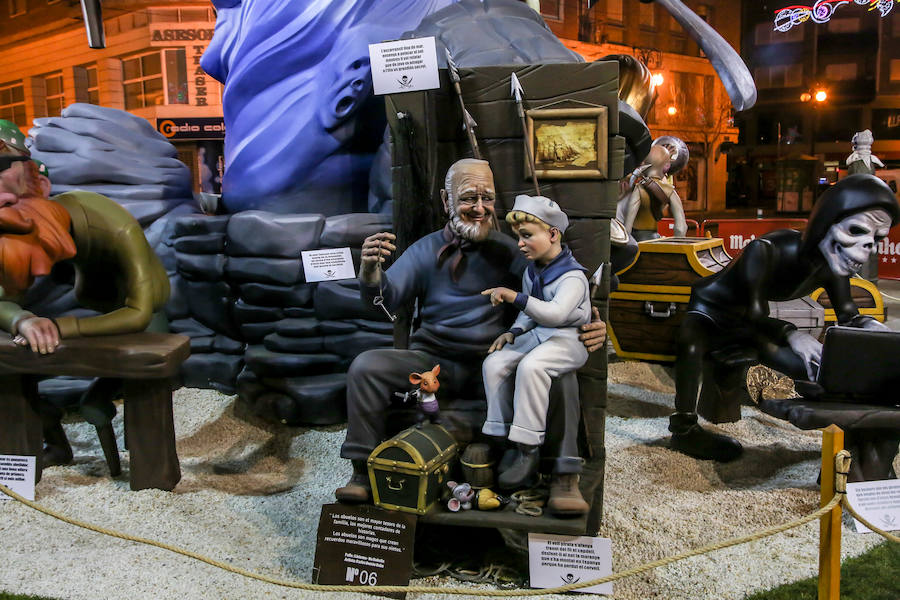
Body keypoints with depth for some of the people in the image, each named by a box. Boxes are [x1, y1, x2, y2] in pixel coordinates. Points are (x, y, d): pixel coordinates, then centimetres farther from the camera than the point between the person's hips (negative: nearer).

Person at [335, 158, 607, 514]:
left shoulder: (508, 252, 7)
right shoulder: (426, 250, 9)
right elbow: (387, 296, -3)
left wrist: (592, 325, -20)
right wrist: (371, 270, -27)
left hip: (492, 366, -1)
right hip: (432, 361, 1)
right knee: (366, 366, -21)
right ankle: (364, 472, -6)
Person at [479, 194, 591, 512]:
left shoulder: (572, 275, -16)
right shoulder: (531, 271, 11)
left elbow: (557, 313, -33)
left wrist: (515, 297, -39)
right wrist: (513, 332, 3)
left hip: (569, 339, -8)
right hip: (537, 333, 8)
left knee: (530, 366, -35)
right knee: (494, 364, -13)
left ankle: (529, 452, -26)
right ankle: (505, 438, -8)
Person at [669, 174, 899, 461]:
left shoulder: (833, 268, -11)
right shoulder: (768, 251, -32)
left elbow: (848, 316, -3)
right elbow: (756, 313, -33)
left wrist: (871, 325, -26)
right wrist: (790, 334, -52)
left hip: (743, 326, 7)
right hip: (708, 311, -7)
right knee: (690, 344, -38)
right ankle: (684, 428, -28)